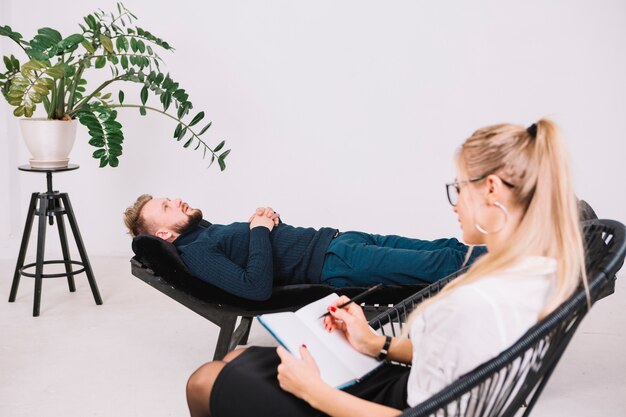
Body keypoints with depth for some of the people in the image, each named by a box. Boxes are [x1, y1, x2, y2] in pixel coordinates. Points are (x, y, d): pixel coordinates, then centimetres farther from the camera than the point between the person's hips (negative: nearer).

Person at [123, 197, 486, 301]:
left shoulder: (211, 230, 19)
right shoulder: (196, 253, -9)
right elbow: (257, 287, -24)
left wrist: (267, 217, 2)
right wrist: (259, 229, -15)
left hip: (333, 238, 9)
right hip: (335, 263, -9)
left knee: (433, 248, 3)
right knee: (436, 264, -12)